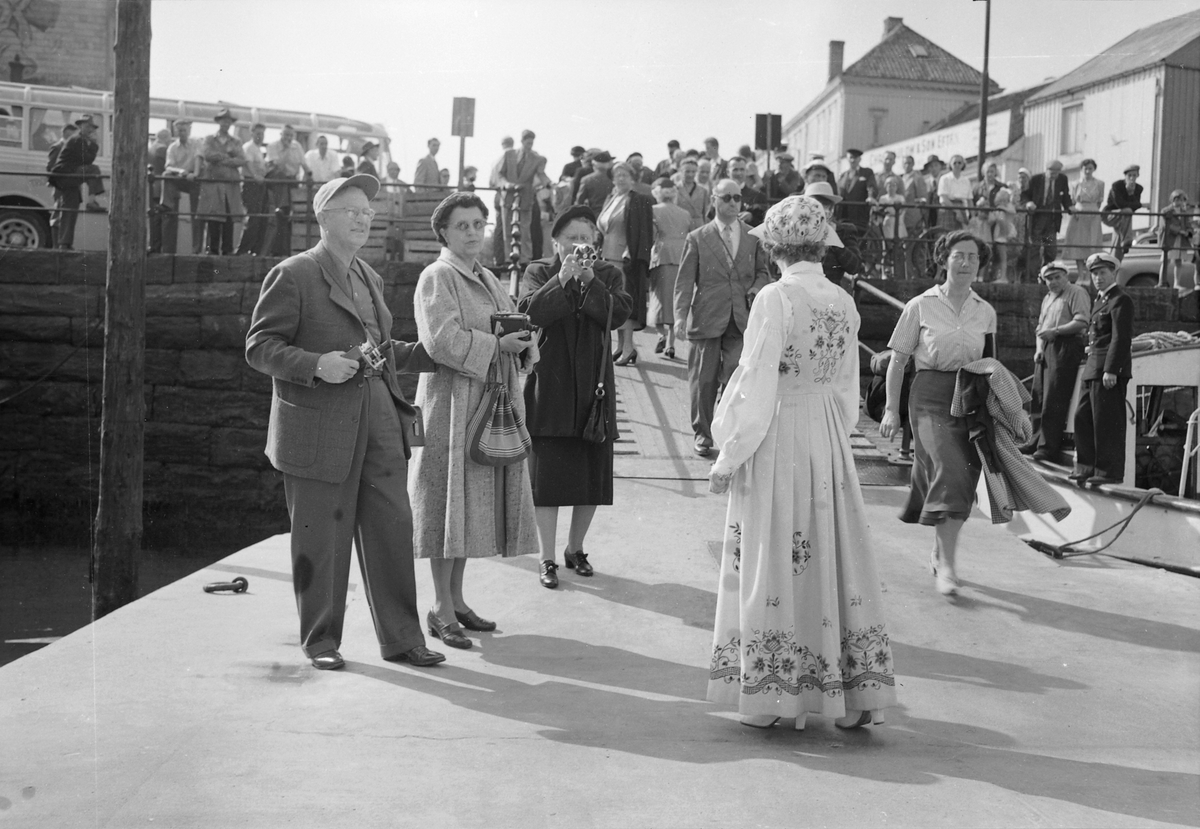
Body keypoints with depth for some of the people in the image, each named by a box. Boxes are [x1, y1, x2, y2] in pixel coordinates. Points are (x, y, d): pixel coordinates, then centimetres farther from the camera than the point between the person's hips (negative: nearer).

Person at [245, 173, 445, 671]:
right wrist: (316, 365, -22)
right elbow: (259, 347, -9)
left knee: (392, 526, 5)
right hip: (319, 427, -6)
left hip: (379, 417, 6)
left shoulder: (368, 277, 19)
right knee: (321, 538, 2)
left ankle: (400, 638, 15)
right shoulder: (293, 275, -5)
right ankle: (320, 640, 18)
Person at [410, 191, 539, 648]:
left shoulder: (489, 280, 19)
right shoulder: (437, 278, -8)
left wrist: (524, 342, -6)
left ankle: (456, 598, 21)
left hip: (492, 402, 8)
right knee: (450, 501, -4)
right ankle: (442, 609, 3)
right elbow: (442, 339, -20)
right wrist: (496, 345, -22)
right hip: (453, 401, -8)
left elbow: (513, 327, 16)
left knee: (474, 504, 11)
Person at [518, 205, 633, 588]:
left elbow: (619, 314, -10)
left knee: (593, 474, 8)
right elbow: (529, 312, -15)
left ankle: (575, 548, 27)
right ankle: (547, 558, 10)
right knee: (547, 474, 0)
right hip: (549, 387, -2)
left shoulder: (608, 274, 7)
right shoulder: (538, 272, 3)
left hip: (593, 387, 2)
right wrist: (562, 280, -23)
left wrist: (590, 282, -21)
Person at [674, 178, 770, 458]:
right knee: (704, 381, 4)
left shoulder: (754, 238, 11)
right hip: (706, 319, -1)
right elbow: (684, 281, 0)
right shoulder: (697, 239, 4)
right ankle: (702, 434, 19)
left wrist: (757, 287, -2)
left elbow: (762, 271, 21)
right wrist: (680, 316, -10)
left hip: (742, 321, 1)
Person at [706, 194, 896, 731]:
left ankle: (767, 697, 11)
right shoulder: (843, 303, 4)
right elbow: (848, 389, 11)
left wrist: (727, 457, -7)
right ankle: (855, 694, 14)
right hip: (829, 444, 6)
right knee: (836, 556, 10)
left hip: (777, 441, -5)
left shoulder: (775, 299, -14)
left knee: (773, 563, 4)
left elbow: (756, 387, -14)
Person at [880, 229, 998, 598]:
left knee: (963, 479, 6)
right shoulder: (920, 306, -1)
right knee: (948, 470, -19)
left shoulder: (986, 312, 10)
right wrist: (891, 408, -3)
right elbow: (898, 361, 2)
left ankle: (939, 553, 24)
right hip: (930, 396, -4)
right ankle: (946, 566, -17)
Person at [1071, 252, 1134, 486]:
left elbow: (1121, 338, -17)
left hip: (1109, 370, -10)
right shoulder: (1099, 300, 20)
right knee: (1083, 417, 10)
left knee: (1106, 421, -5)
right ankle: (1087, 466, 18)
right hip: (1093, 368, 10)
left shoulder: (1120, 300, -10)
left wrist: (1111, 370, -22)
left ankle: (1110, 471, 1)